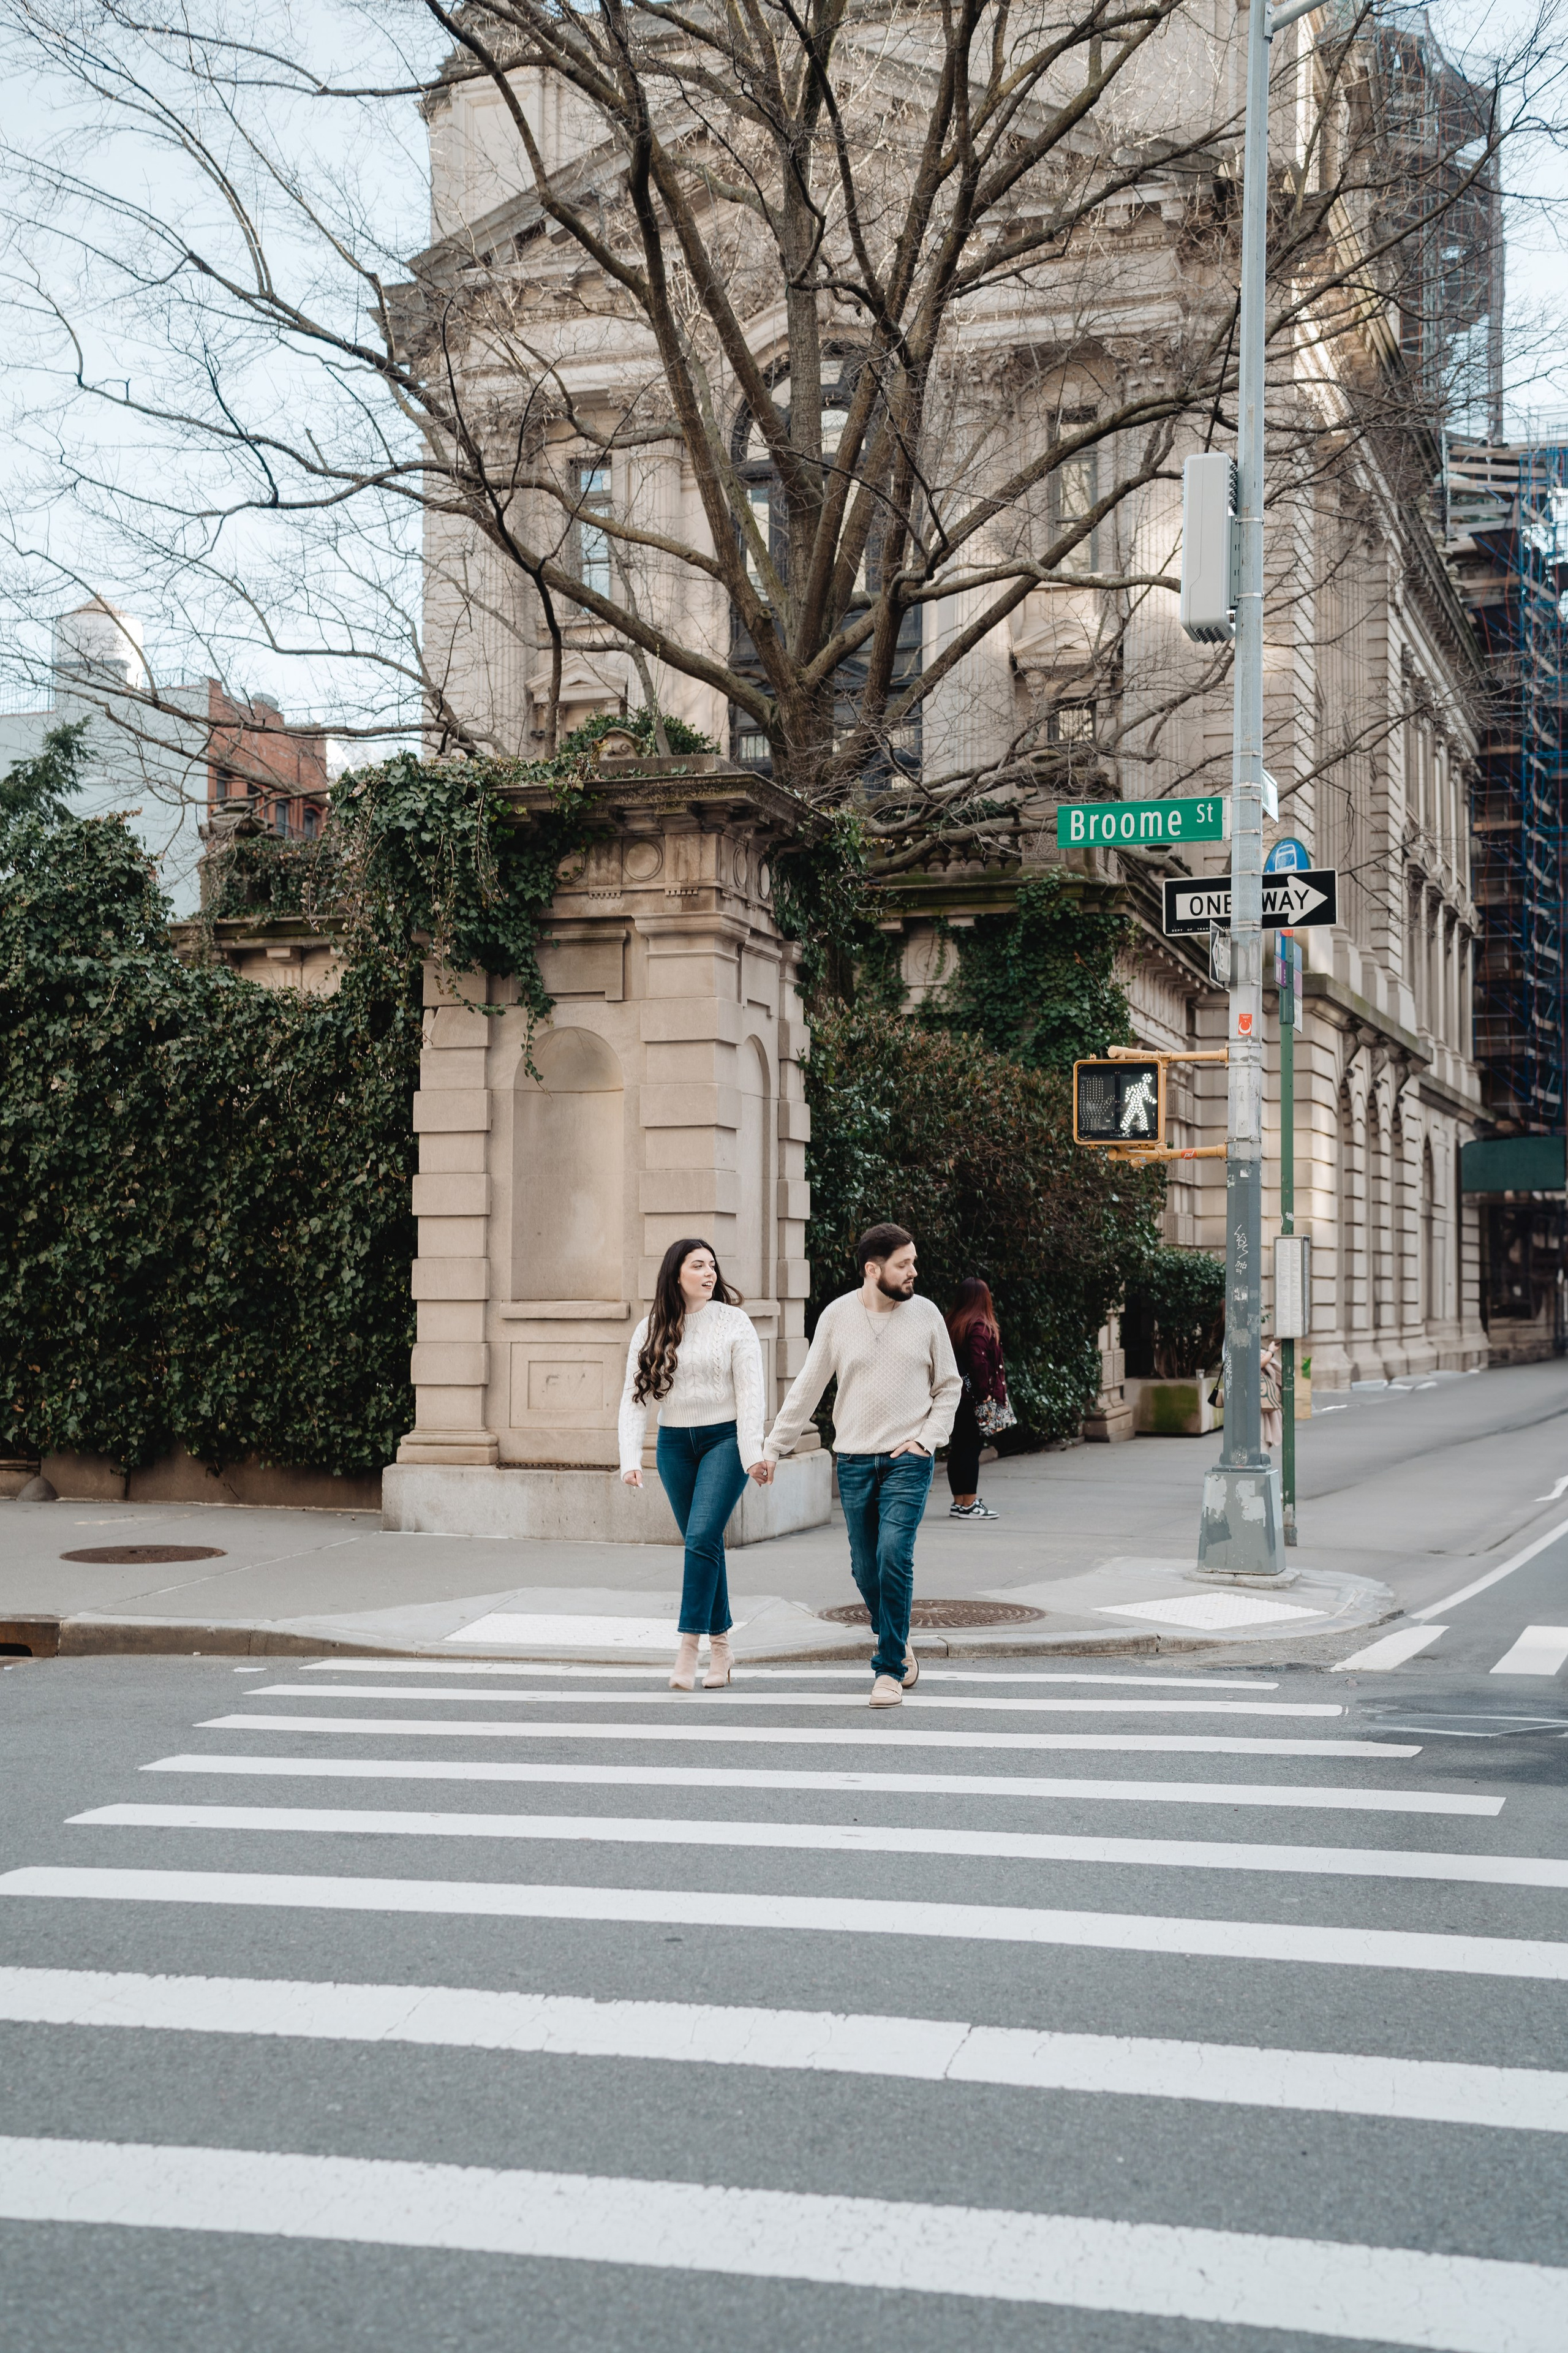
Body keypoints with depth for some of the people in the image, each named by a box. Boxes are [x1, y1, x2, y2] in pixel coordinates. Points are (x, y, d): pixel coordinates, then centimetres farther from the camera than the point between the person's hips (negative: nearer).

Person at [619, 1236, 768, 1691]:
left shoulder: (734, 1322, -4)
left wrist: (753, 1454, -15)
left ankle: (689, 1648, -14)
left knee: (702, 1537, -16)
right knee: (702, 1545, 8)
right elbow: (635, 1397, 0)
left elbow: (750, 1392, -7)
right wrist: (630, 1459, -10)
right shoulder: (651, 1330, 3)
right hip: (674, 1444, 3)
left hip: (724, 1438, -3)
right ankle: (721, 1649, 17)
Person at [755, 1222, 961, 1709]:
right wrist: (773, 1446, 3)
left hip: (907, 1460, -1)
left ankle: (889, 1669, -6)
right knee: (865, 1568, 6)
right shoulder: (837, 1316, 0)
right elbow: (807, 1387, 5)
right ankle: (895, 1645, 32)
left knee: (894, 1557, -15)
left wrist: (926, 1438, -3)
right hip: (854, 1461, 2)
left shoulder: (925, 1315, 0)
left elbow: (949, 1387, 9)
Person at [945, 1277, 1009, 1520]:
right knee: (971, 1447, -4)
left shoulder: (952, 1324, 10)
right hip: (973, 1398, -8)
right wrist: (985, 1394, -14)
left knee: (958, 1447, 11)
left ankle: (959, 1502, 17)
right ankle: (969, 1504, -1)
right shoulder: (980, 1326, -13)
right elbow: (978, 1362, -21)